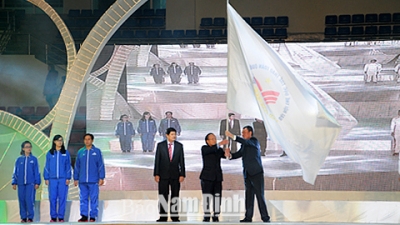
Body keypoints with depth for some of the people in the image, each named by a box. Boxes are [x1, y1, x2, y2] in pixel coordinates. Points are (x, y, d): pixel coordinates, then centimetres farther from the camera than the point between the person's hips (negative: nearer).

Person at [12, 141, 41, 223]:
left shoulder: (34, 159, 4)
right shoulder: (19, 160, 7)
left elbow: (37, 172, 4)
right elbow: (15, 172, 10)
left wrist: (37, 183, -3)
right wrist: (14, 183, 4)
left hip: (31, 183, -2)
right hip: (21, 183, 2)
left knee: (29, 200, -10)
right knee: (22, 200, 4)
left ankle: (30, 217, -4)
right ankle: (23, 217, 12)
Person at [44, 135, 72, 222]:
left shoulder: (66, 153, 5)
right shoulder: (49, 153, 6)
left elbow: (68, 166, 6)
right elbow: (47, 167, 8)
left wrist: (68, 178, -1)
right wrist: (46, 178, 3)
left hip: (63, 179, 0)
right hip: (52, 179, 0)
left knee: (62, 198, -1)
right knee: (52, 198, 0)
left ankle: (61, 217, 4)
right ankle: (53, 217, 7)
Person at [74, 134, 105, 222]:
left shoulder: (97, 151, 1)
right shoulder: (80, 152, 9)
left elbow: (101, 165, -1)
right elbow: (77, 166, 12)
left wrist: (101, 178, -6)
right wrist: (75, 178, 10)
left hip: (93, 181, -3)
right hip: (82, 181, 3)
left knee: (94, 199, -1)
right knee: (83, 199, 4)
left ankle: (93, 216, 4)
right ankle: (84, 216, 9)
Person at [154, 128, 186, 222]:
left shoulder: (179, 146, 3)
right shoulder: (160, 145, 0)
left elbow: (182, 160, 3)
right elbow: (157, 160, 0)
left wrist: (182, 174, -2)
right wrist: (156, 174, -5)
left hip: (175, 175, 1)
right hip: (163, 174, -1)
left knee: (175, 196, 3)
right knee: (163, 196, 0)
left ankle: (174, 216, 8)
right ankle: (163, 217, 4)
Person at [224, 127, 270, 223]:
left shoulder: (254, 141, -6)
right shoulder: (244, 145, 16)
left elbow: (245, 142, -25)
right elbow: (237, 154, 9)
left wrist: (232, 136, -33)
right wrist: (229, 155, -12)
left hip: (256, 173, -7)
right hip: (247, 175, 7)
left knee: (260, 195, -7)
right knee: (248, 196, 5)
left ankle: (265, 217, -5)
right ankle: (248, 217, 6)